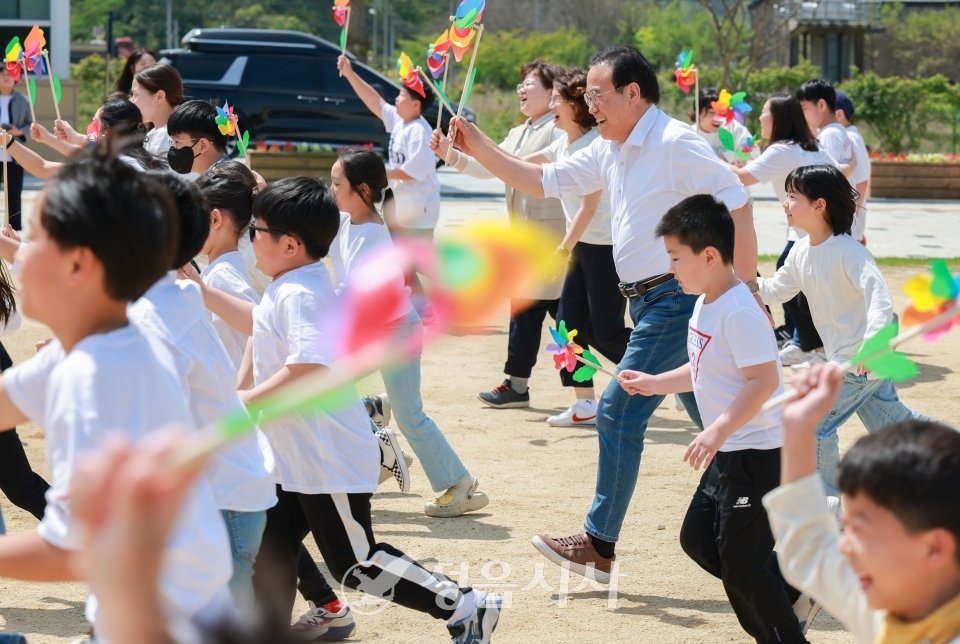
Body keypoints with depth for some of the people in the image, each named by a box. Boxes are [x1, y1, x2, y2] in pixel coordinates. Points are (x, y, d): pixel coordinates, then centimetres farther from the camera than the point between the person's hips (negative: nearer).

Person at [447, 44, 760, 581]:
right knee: (710, 417, 14)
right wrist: (481, 150, 7)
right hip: (650, 299, 10)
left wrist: (746, 288, -20)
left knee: (620, 411, -8)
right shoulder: (610, 152, 12)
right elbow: (544, 182, 17)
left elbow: (737, 204, -18)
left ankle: (600, 547, -1)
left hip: (680, 295, -10)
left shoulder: (675, 144, -15)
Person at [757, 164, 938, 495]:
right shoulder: (802, 251, 3)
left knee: (813, 423, -6)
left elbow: (879, 296, -32)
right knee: (891, 422, 19)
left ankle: (830, 497, 10)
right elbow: (776, 291, 12)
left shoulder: (848, 252, -23)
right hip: (843, 356, 9)